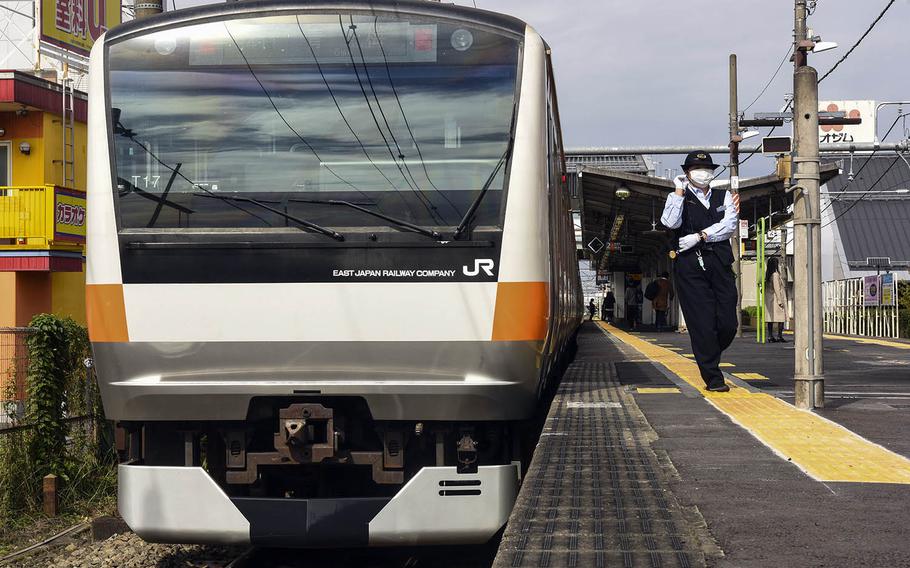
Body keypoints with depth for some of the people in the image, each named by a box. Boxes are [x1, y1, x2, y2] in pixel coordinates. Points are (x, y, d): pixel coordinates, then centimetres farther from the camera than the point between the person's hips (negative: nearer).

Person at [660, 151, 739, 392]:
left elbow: (730, 224, 1)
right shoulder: (678, 198, 11)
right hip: (690, 265, -3)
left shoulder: (724, 197, 19)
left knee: (728, 324, -3)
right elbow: (671, 223, -9)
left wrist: (699, 236, -8)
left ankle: (709, 358, 24)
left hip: (720, 264, 3)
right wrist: (680, 191, -6)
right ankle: (713, 377, -2)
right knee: (702, 323, -6)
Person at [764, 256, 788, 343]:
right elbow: (776, 288, -17)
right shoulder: (775, 275, -14)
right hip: (776, 298, -8)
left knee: (770, 318, 7)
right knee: (781, 318, -4)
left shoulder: (768, 275, 10)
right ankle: (779, 336, -7)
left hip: (769, 299, 8)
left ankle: (770, 337, 6)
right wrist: (780, 301, -16)